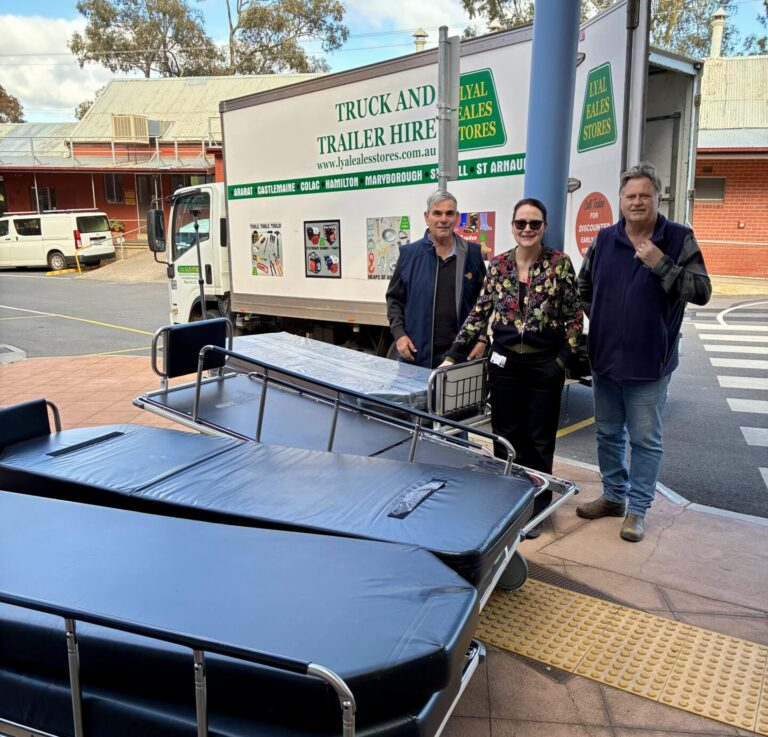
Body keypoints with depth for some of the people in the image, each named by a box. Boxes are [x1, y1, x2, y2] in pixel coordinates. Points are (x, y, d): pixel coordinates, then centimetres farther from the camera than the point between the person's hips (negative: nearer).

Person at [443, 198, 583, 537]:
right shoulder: (498, 265, 3)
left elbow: (574, 317, -3)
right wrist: (454, 354, 0)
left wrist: (564, 358, -10)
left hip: (545, 363, -2)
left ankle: (536, 509, 24)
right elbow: (479, 313, 4)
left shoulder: (560, 263, -5)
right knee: (505, 435, 11)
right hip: (505, 362, 3)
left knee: (539, 439, 8)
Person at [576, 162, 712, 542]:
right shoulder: (604, 240, 4)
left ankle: (637, 508, 19)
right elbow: (583, 288, 17)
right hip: (604, 358, 4)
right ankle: (613, 496, 32)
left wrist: (661, 264, -21)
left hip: (650, 363, -4)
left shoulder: (680, 239, -5)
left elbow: (701, 292, -12)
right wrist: (600, 320, 8)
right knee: (608, 434, 15)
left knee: (645, 440, 5)